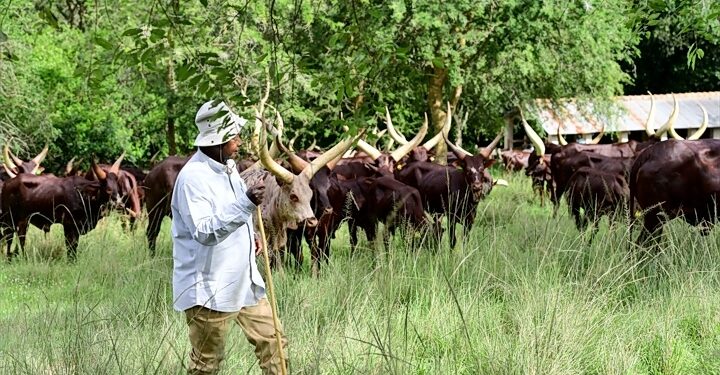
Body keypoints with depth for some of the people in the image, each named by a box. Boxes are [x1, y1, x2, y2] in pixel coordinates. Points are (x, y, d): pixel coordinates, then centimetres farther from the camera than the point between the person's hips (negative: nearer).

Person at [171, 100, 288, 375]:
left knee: (272, 341, 12)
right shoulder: (192, 177, -20)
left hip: (244, 282, 9)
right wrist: (245, 204, -36)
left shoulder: (227, 168, 9)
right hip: (209, 288, -9)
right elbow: (204, 231, -29)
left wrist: (249, 235, 8)